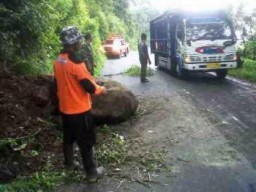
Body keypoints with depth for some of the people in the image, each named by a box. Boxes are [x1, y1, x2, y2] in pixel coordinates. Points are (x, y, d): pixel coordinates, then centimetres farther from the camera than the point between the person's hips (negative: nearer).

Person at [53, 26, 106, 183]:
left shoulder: (58, 61, 2)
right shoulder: (76, 62, -24)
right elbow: (89, 86, -21)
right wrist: (101, 89, -3)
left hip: (65, 108, 8)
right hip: (80, 110, -8)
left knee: (68, 138, 23)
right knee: (86, 142, 4)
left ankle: (69, 163, 40)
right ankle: (92, 173, 15)